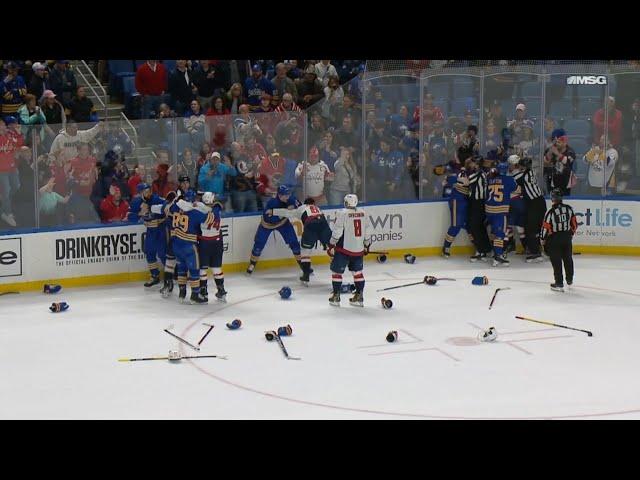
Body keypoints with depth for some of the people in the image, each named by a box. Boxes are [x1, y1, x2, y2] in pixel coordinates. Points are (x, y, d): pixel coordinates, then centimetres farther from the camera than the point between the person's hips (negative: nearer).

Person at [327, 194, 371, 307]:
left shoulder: (342, 213, -11)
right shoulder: (363, 214, 5)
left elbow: (337, 232, -12)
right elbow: (367, 232, 12)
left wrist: (331, 246, -3)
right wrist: (367, 245, 24)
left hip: (344, 248, -5)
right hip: (358, 249, 5)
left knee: (337, 271, 7)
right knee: (357, 272, 15)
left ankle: (336, 297, 7)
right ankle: (359, 297, 15)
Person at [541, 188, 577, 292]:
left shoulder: (550, 212, -19)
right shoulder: (569, 209, -4)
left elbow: (546, 228, -15)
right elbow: (574, 224, 5)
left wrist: (543, 239, 1)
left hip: (554, 239, -5)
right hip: (567, 237, 5)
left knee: (556, 262, 2)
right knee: (568, 259, 19)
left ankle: (559, 284, 2)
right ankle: (570, 281, 33)